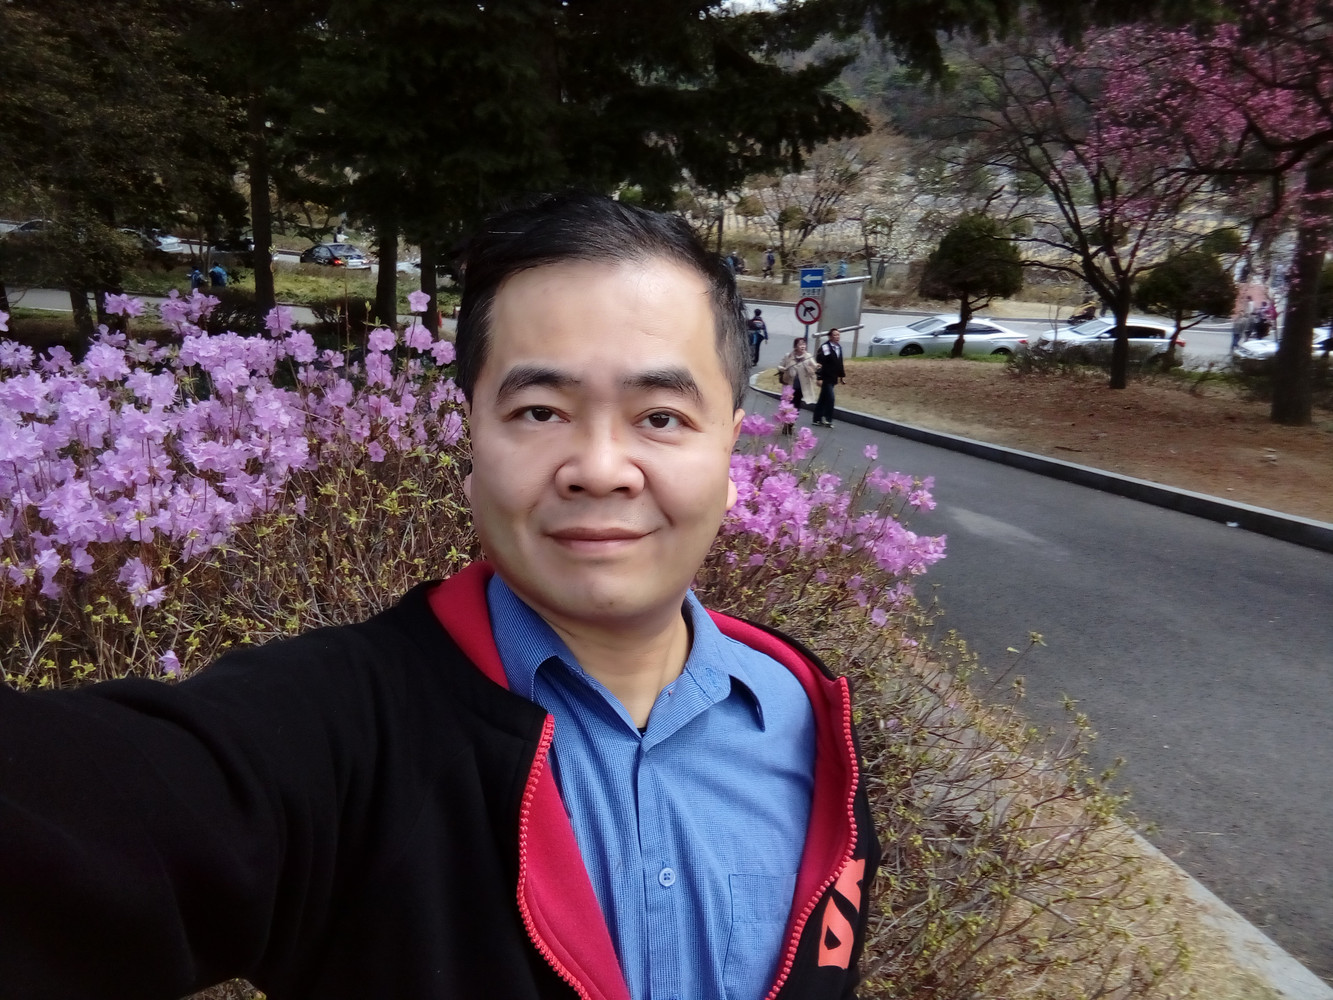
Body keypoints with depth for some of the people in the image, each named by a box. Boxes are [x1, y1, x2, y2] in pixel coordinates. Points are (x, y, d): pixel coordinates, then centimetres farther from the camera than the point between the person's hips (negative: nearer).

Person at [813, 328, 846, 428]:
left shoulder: (838, 347, 10)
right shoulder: (825, 347, -15)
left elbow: (839, 363, 17)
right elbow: (819, 363, -18)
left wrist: (842, 374, 15)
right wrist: (819, 378, -21)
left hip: (833, 378, 8)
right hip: (826, 378, -8)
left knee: (823, 399, 13)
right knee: (830, 398, -11)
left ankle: (817, 419, 20)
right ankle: (828, 420, 1)